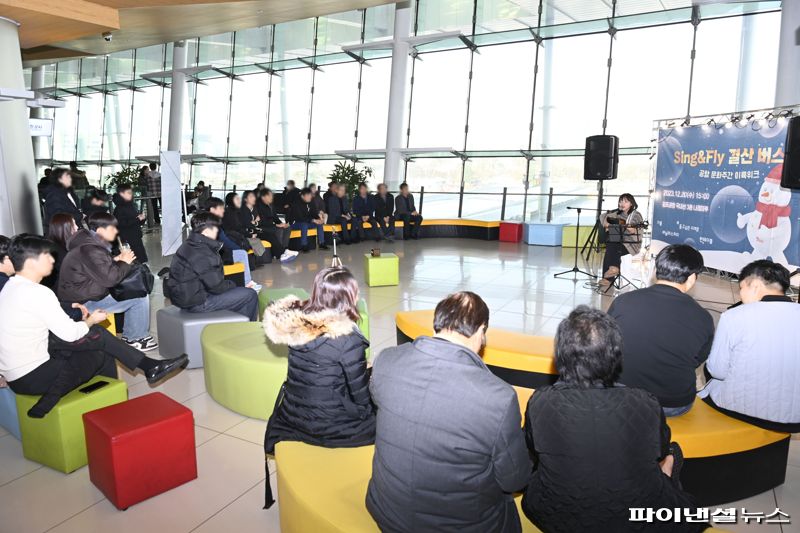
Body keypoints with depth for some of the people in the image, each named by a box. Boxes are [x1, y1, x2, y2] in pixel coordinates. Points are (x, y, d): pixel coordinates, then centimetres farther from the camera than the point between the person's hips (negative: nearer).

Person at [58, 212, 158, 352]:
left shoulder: (89, 242, 8)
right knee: (140, 298, -11)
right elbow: (110, 278, -25)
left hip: (82, 292, 11)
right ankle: (135, 339, 5)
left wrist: (116, 259, 2)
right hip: (85, 301, -11)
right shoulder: (91, 250, -24)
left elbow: (102, 266, 20)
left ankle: (129, 335, 21)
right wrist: (124, 263, -10)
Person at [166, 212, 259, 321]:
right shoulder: (203, 254, -23)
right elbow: (216, 287, -19)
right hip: (197, 304, -10)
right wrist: (233, 285, -1)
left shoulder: (187, 246, 8)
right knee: (250, 294, -9)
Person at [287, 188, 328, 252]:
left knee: (319, 223, -8)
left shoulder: (309, 203, 3)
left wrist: (318, 219, -14)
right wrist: (313, 220, -32)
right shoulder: (297, 204, -20)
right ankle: (304, 246, -32)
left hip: (306, 222, 8)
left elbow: (313, 213, 9)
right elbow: (300, 217, -28)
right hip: (294, 223, -8)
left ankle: (321, 243, -7)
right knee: (304, 224, -38)